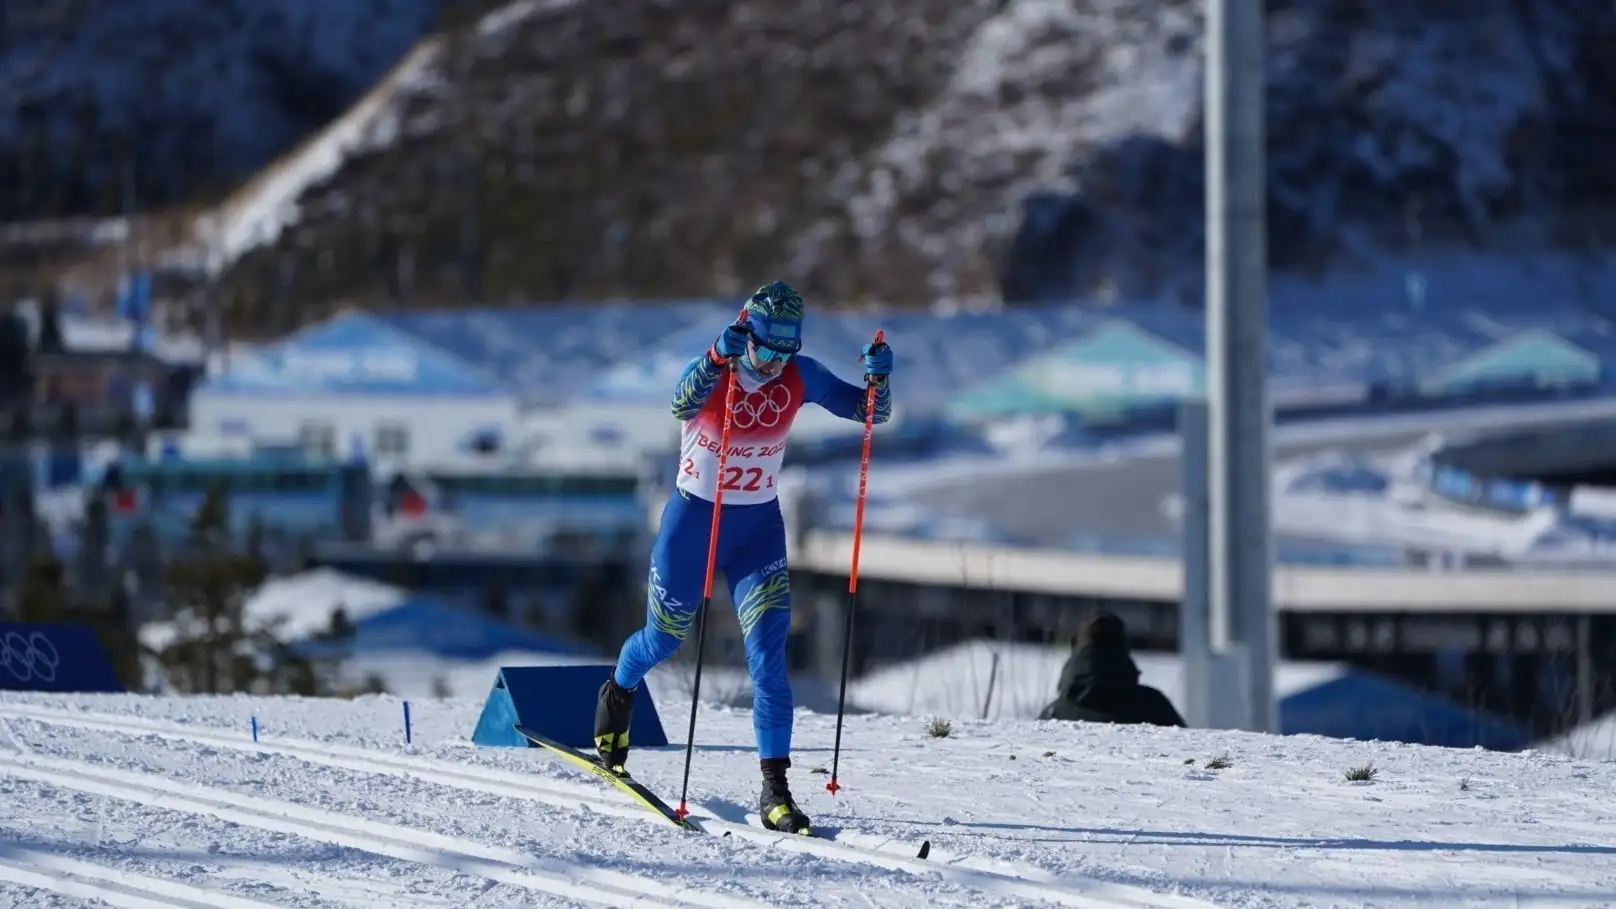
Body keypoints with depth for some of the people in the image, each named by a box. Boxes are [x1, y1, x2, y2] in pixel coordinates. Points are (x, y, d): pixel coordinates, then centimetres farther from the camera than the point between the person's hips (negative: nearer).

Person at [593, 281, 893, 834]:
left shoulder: (799, 377, -9)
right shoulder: (712, 372, -19)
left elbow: (869, 411, -10)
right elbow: (682, 404, -42)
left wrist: (878, 378, -32)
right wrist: (717, 359, -60)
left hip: (759, 525, 2)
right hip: (693, 520, -2)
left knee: (768, 653, -13)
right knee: (664, 638, 17)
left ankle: (775, 789, -13)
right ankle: (618, 694, 53)